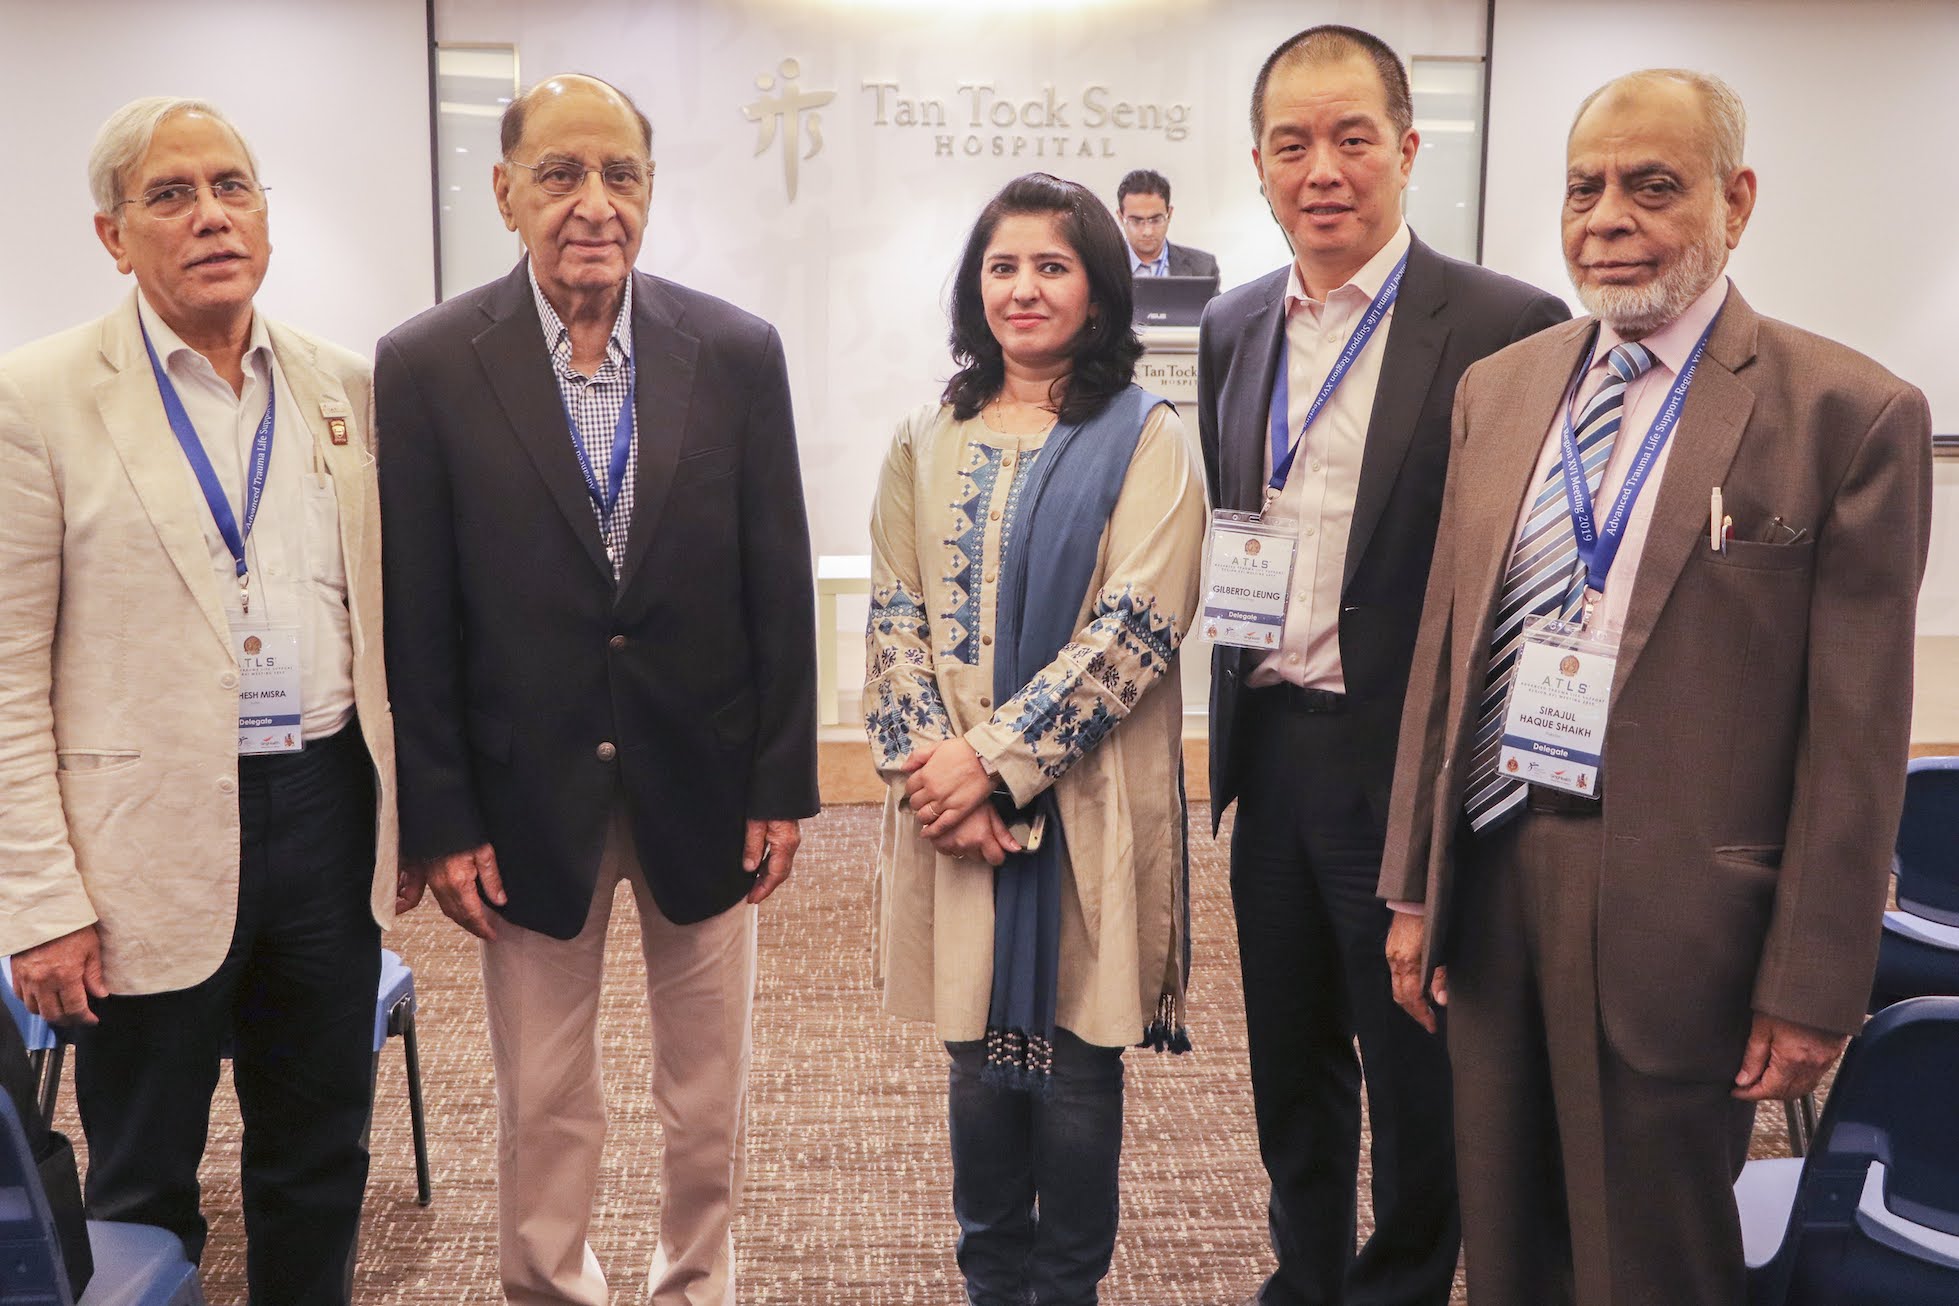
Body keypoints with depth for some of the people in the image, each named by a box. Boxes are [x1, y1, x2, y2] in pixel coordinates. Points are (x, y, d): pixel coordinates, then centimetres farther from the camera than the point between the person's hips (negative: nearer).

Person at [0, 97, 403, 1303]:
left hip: (328, 807, 4)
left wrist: (407, 813, 9)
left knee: (321, 1159, 17)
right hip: (155, 839, -3)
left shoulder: (345, 386, 5)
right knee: (143, 1187, 14)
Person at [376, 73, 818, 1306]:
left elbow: (779, 587, -1)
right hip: (529, 794, -1)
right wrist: (441, 820, -5)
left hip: (704, 787, 1)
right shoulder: (426, 364, -7)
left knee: (710, 1089, 16)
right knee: (544, 1100, 13)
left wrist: (784, 786, -1)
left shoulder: (738, 352, -4)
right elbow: (417, 615, -5)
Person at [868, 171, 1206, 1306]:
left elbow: (1136, 626, -11)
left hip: (1088, 806, -3)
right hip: (955, 803, 3)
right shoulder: (928, 441, 9)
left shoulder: (1146, 438, -3)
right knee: (978, 1060, 11)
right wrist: (930, 770, -10)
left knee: (1079, 1064, 7)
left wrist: (996, 757, -15)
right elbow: (895, 618, 4)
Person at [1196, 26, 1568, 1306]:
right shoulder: (1234, 328, 8)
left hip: (1407, 763, -5)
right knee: (1290, 1055, 20)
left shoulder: (1508, 326, -11)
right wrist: (1238, 718, 4)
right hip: (1268, 753, 5)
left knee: (1415, 1071, 11)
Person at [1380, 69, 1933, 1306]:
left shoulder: (1850, 413, -8)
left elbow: (1856, 735, -9)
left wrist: (1813, 983, -9)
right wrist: (1414, 883, 9)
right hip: (1490, 868, 5)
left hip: (1674, 906, -4)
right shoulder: (1498, 387, 8)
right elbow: (1443, 644, 9)